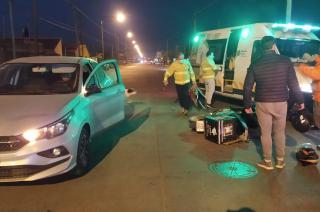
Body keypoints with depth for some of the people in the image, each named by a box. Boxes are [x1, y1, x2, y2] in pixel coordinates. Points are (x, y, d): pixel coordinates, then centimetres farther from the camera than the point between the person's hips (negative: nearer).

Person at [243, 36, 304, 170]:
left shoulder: (255, 64, -2)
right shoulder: (285, 61, -4)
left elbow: (247, 87, -2)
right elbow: (293, 84, -4)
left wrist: (247, 105, 8)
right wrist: (300, 100, 7)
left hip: (262, 104, 0)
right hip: (280, 103, 1)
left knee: (265, 133, 10)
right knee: (280, 132, 16)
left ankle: (267, 162, 19)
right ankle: (280, 160, 26)